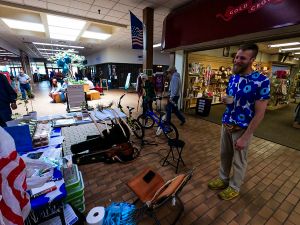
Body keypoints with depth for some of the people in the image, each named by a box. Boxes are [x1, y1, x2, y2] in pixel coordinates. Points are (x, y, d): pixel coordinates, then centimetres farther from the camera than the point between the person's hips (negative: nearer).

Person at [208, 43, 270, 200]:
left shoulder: (262, 81, -17)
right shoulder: (232, 78, 4)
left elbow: (259, 113, -17)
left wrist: (245, 137, -18)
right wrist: (225, 100, -9)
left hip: (242, 128, -6)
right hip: (226, 124, 6)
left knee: (239, 161, 13)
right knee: (225, 155, 20)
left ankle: (234, 187, 36)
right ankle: (223, 179, 42)